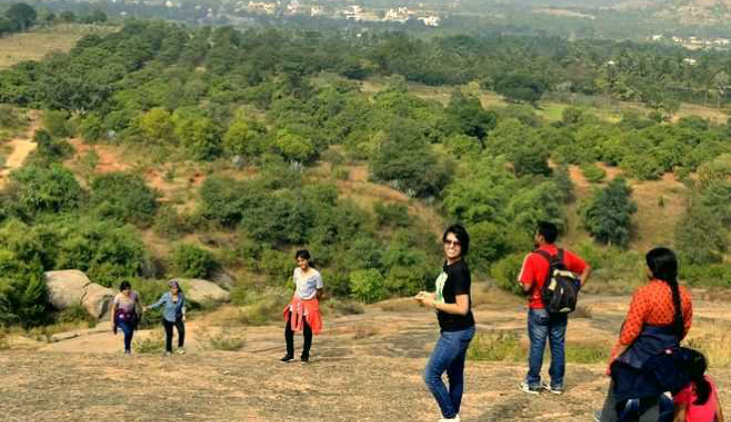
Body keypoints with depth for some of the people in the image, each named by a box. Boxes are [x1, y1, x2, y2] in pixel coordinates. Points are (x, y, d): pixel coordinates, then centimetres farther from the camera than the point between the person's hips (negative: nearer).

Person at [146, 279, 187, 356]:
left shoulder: (181, 295, -14)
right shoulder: (166, 296, -21)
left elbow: (183, 306, 0)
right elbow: (158, 303, -12)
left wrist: (183, 315, -10)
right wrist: (148, 307, -23)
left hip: (178, 317, 1)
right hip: (167, 318, -1)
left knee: (182, 331, -22)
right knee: (169, 335, 4)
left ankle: (180, 347, -3)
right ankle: (168, 351, 28)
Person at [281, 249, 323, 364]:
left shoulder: (315, 274, -14)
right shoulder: (296, 271, 1)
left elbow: (319, 292, -4)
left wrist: (309, 301, 6)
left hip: (309, 305, -5)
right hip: (296, 303, 5)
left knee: (307, 331, 3)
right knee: (288, 329, 1)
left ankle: (305, 356, 18)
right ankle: (290, 353, 17)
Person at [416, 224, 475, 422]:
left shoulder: (459, 271, -23)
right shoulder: (448, 265, 6)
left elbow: (462, 308, -25)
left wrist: (433, 304, -18)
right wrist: (429, 295, 6)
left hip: (457, 332, -10)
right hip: (453, 331, 10)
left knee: (431, 375, -4)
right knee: (455, 375, 17)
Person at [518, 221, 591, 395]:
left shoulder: (533, 258, -15)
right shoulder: (566, 255, 2)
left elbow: (526, 286, -20)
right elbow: (587, 268, 6)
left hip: (539, 309, -4)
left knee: (537, 345, 5)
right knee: (558, 345, 10)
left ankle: (533, 383, 11)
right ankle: (557, 383, 15)